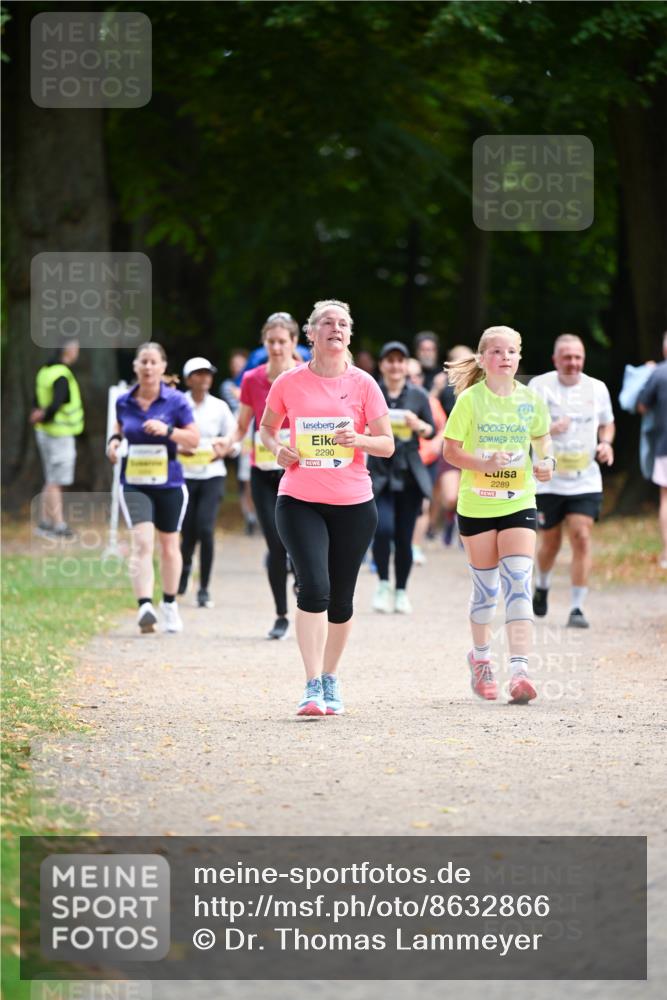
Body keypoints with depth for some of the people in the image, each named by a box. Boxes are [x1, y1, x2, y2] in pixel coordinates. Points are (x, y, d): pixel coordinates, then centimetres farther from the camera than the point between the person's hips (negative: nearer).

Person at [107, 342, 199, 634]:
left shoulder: (175, 401, -5)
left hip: (169, 482, 0)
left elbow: (194, 439, -3)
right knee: (142, 542, -18)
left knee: (169, 546, 14)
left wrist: (168, 430, -19)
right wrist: (114, 440, 0)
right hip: (134, 483, 0)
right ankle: (145, 606, -28)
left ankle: (169, 604, 34)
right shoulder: (124, 402, 2)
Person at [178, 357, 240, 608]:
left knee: (205, 529, -14)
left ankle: (204, 589, -5)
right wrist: (177, 448, -16)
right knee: (188, 531, 4)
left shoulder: (219, 407, 6)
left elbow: (235, 441, 11)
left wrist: (225, 449, -10)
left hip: (212, 474, 0)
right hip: (184, 474, 0)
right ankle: (184, 565, 40)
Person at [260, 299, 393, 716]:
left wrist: (359, 439, -17)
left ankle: (330, 680, 26)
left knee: (341, 599, 7)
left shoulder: (363, 383, 1)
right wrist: (278, 448, -4)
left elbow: (387, 444, 3)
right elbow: (267, 427, 17)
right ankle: (313, 687, -16)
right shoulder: (289, 383, 1)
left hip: (353, 504, 1)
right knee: (314, 587, -17)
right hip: (300, 501, -1)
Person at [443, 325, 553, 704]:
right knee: (486, 587, 10)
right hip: (476, 505, -1)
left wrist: (547, 461, -1)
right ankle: (481, 657, 34)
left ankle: (520, 671, -19)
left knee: (518, 585, -13)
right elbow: (450, 449, -6)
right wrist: (483, 465, -22)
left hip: (519, 504, 1)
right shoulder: (470, 399, -7)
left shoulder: (530, 400, 1)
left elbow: (541, 436, 19)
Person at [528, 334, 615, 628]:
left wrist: (606, 442, -1)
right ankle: (542, 587, 40)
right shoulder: (540, 386, -3)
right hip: (548, 480, -1)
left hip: (585, 480, 1)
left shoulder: (597, 388, 6)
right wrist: (548, 429, -29)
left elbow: (607, 424, 21)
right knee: (550, 542, 9)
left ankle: (577, 608, -9)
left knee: (581, 537, -12)